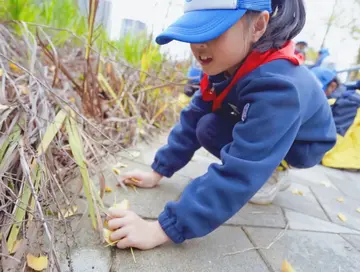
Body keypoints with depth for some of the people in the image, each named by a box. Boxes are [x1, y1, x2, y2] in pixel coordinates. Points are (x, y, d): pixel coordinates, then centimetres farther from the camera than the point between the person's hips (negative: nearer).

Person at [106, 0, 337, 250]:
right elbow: (192, 119, -12)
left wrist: (163, 229, -44)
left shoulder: (276, 88, -39)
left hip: (302, 145, -7)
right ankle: (267, 168, 8)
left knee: (210, 129, -25)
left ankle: (274, 173, -2)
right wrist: (158, 171, -15)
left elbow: (237, 175, -45)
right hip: (266, 134, 7)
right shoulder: (225, 66, -14)